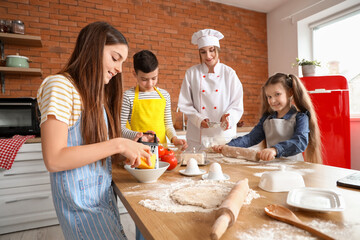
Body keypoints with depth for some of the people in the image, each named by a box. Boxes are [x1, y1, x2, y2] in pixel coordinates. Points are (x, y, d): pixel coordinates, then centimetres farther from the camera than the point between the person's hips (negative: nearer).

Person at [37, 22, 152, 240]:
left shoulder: (96, 94, 11)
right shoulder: (60, 86, -15)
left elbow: (93, 147, 8)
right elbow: (54, 160, -23)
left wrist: (131, 148, -4)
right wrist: (118, 144, -24)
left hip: (105, 196, 8)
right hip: (80, 203, -8)